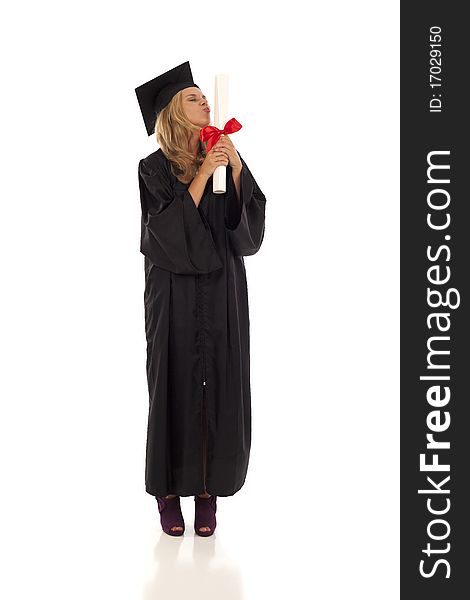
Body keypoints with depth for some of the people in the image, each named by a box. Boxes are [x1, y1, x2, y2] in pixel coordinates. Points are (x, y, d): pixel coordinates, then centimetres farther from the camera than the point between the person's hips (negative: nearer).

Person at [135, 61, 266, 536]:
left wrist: (236, 167, -11)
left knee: (220, 387, 3)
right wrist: (203, 173, -17)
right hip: (175, 294, -3)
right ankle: (168, 490, 15)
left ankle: (208, 489, 14)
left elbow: (248, 221, 0)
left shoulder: (223, 159, 8)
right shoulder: (154, 168, -4)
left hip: (222, 292, 4)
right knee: (175, 388, 1)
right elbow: (171, 228, -16)